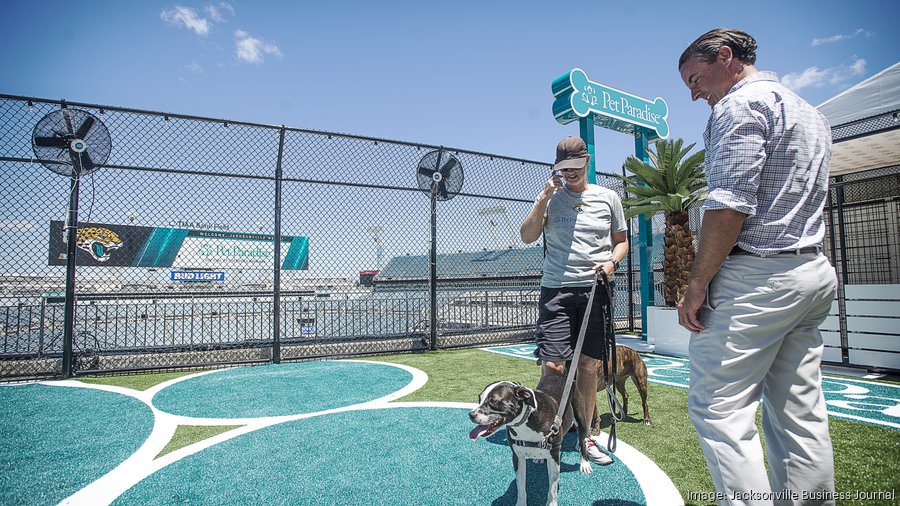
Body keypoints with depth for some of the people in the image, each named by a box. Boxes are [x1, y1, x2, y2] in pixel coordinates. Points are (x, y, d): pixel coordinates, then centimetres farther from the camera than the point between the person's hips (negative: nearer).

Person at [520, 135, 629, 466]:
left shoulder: (608, 198, 10)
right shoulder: (550, 198, 7)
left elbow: (622, 241, 16)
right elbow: (527, 237, -4)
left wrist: (612, 261, -5)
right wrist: (544, 197, -11)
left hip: (595, 290, 2)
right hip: (556, 290, -1)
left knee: (588, 365, 7)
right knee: (552, 365, -8)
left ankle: (584, 436, 24)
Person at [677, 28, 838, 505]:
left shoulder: (741, 103, -7)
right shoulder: (810, 112, 24)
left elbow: (729, 205, -19)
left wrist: (697, 284, -14)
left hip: (756, 275, -10)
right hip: (813, 273, 10)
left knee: (717, 407, -6)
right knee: (800, 411, 12)